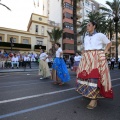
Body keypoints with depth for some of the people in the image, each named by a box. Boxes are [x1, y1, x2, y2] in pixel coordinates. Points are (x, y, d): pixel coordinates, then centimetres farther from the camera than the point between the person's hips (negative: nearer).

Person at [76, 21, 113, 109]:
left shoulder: (100, 35, 2)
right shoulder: (86, 37, 17)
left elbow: (109, 43, 11)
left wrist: (104, 52, 0)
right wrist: (83, 55, 12)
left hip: (97, 58, -5)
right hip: (87, 59, 6)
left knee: (95, 77, -10)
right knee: (85, 76, 4)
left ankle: (94, 99, -4)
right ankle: (88, 93, 23)